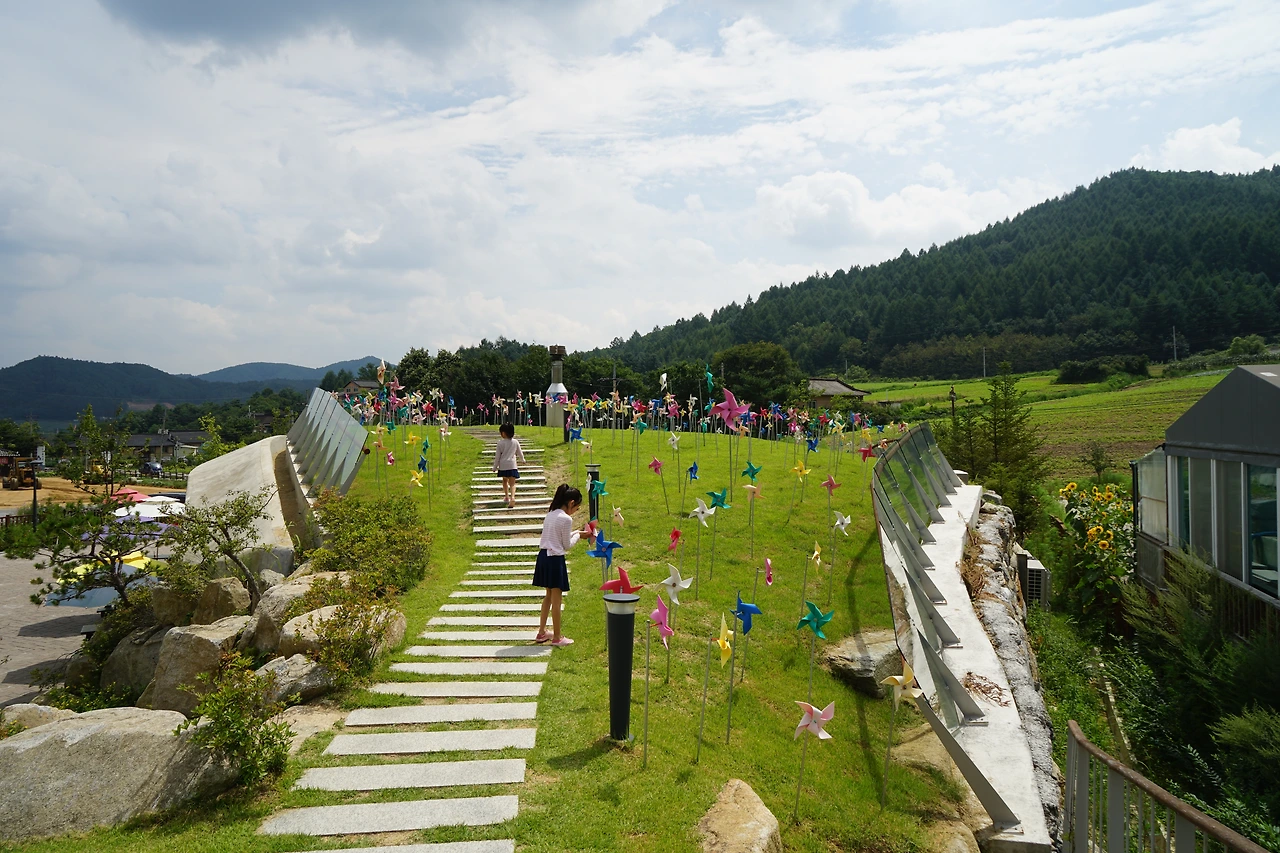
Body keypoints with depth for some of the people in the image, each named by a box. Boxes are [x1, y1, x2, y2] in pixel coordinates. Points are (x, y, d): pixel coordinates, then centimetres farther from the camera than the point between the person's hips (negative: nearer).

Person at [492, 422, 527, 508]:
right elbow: (520, 453, 12)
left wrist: (495, 467, 7)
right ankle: (512, 497, -25)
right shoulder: (515, 442, -1)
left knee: (505, 480, 25)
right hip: (512, 465, 0)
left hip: (503, 466, 0)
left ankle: (507, 497, 28)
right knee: (512, 483, -1)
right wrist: (522, 460, 34)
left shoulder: (500, 443, -8)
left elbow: (497, 456, -4)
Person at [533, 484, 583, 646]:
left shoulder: (550, 515, 9)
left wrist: (574, 533, 17)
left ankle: (541, 632, 28)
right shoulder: (566, 519, -16)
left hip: (543, 556, 9)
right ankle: (557, 637, 13)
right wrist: (577, 535, 7)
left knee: (549, 595, 21)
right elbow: (567, 545, -9)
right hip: (555, 559, -9)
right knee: (556, 599, 3)